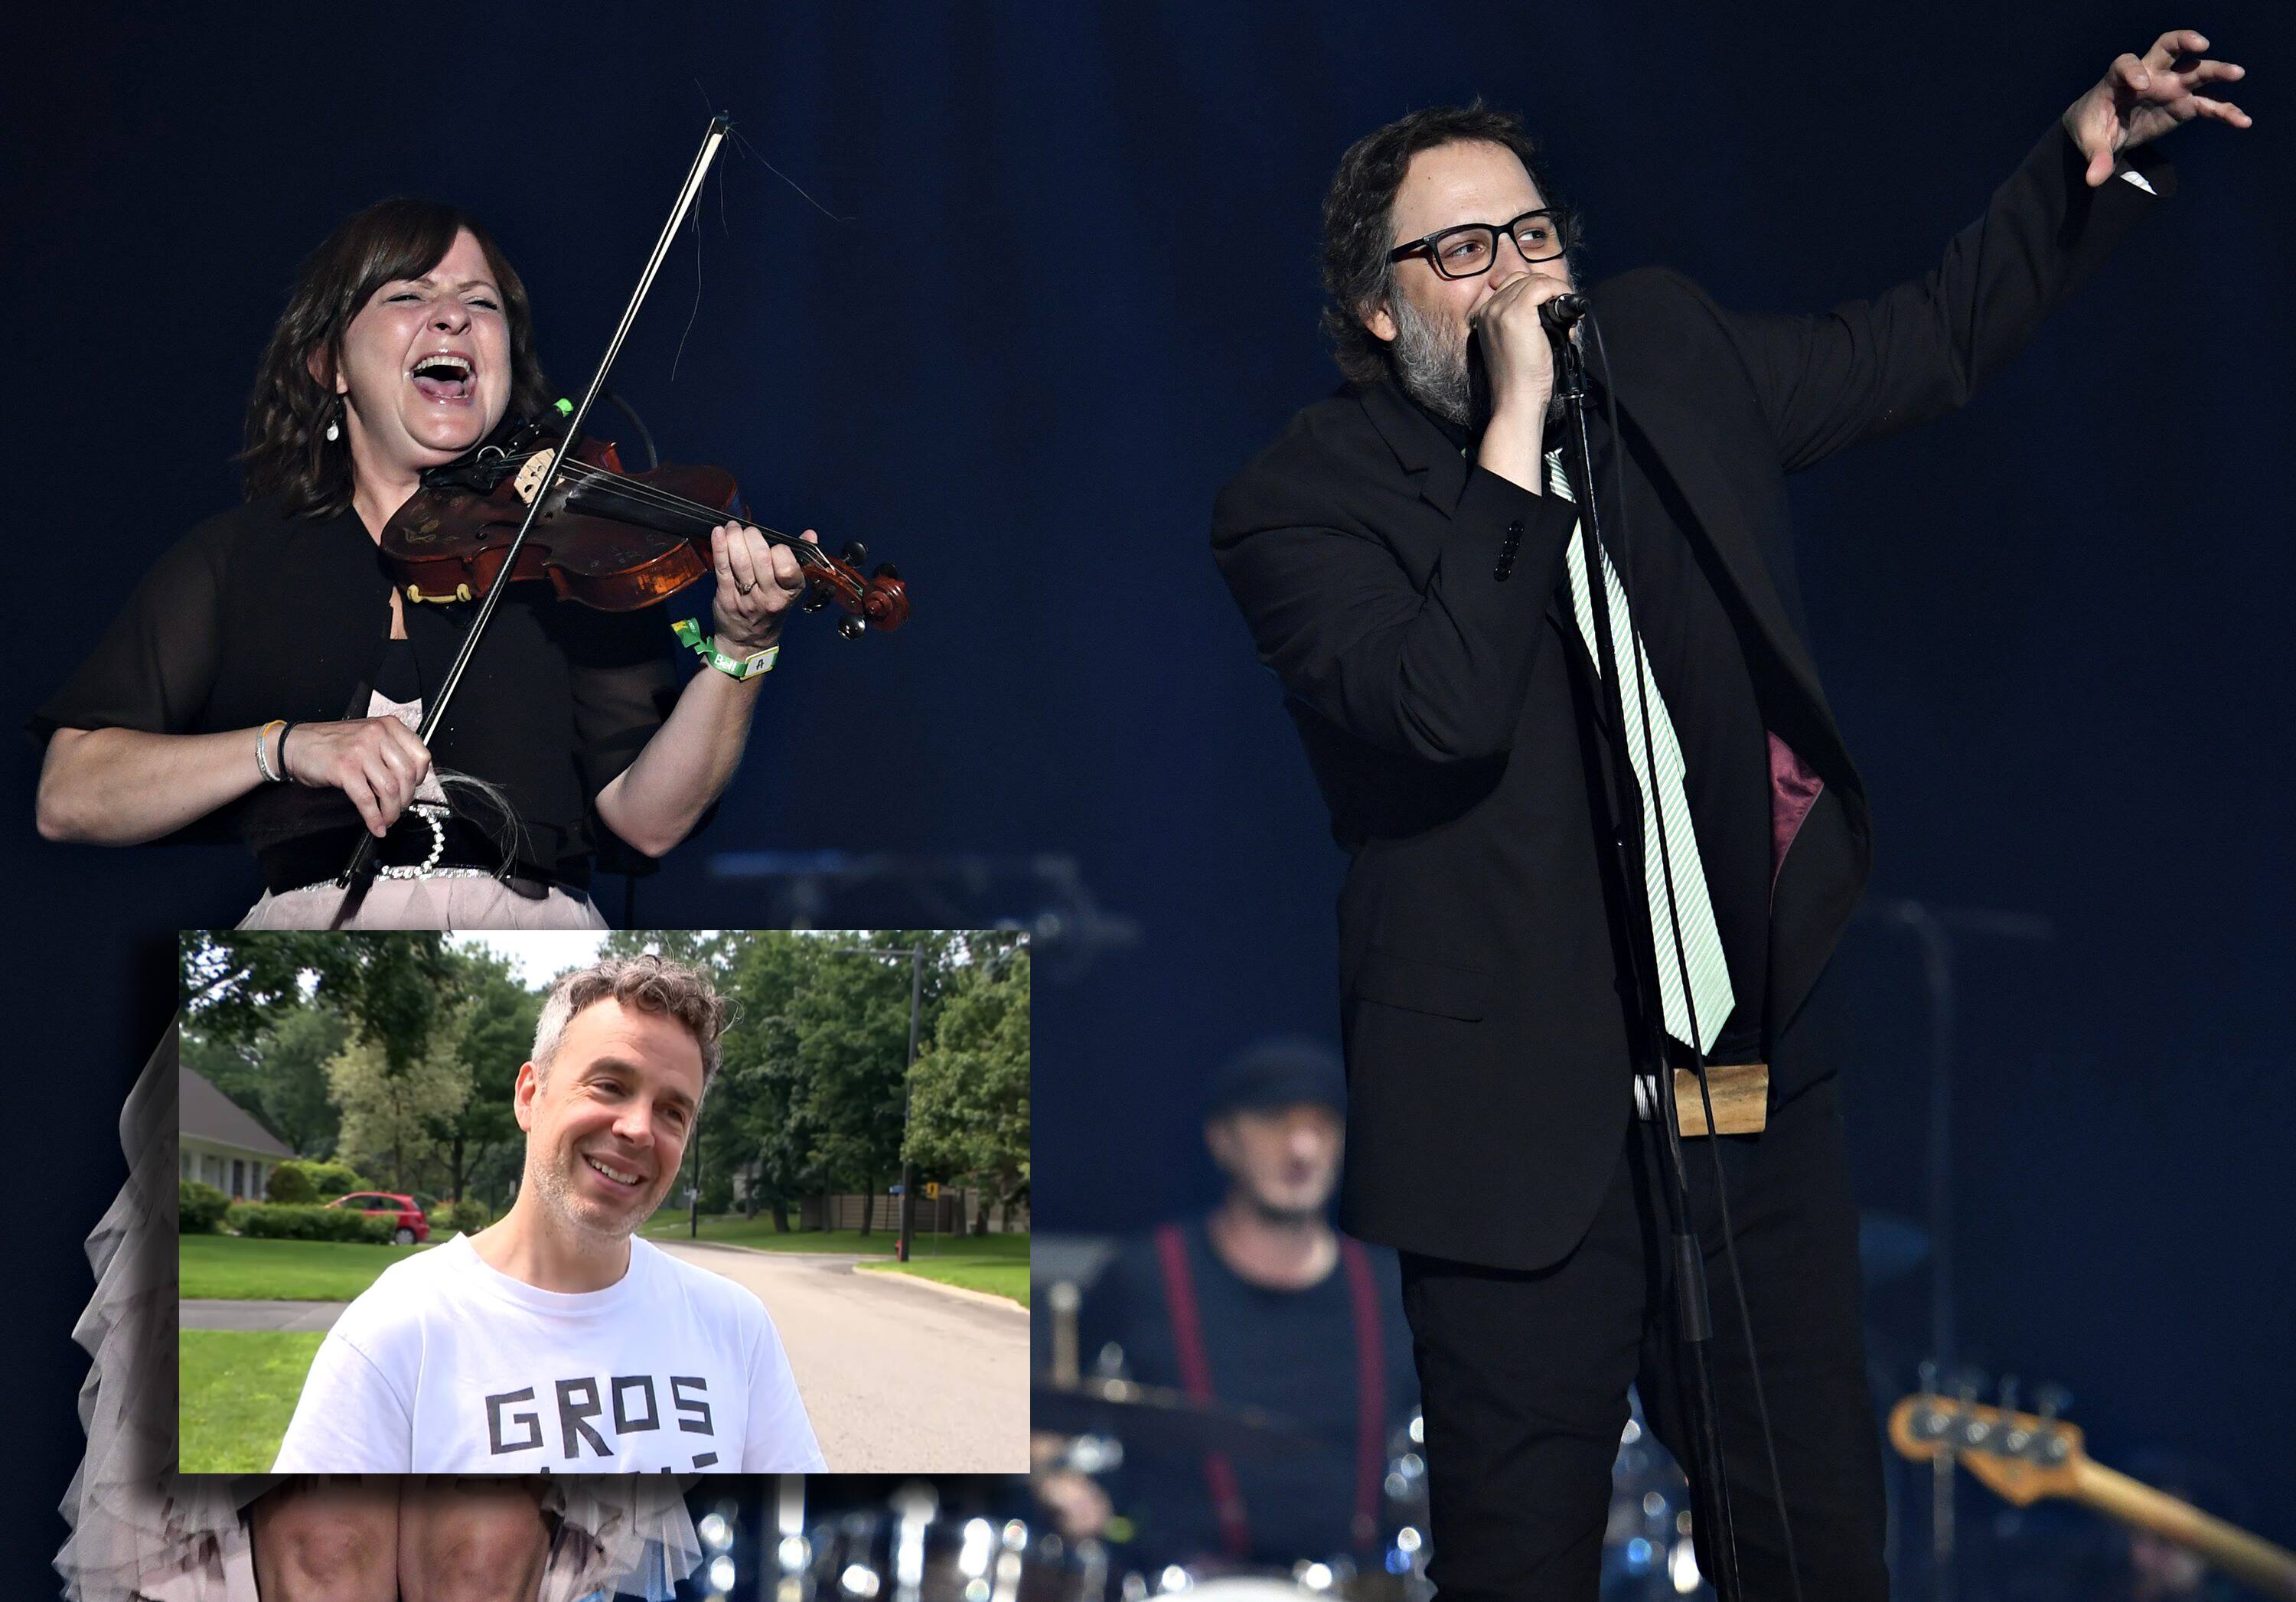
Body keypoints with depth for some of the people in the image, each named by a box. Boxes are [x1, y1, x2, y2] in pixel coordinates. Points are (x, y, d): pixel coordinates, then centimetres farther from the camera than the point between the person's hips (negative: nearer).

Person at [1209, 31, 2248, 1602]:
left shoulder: (1663, 352, 8)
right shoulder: (1304, 502, -9)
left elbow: (1925, 344, 22)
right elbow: (1445, 712, -26)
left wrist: (2093, 153, 14)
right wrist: (1515, 429, -23)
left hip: (1756, 1071, 5)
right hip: (1523, 1116, -5)